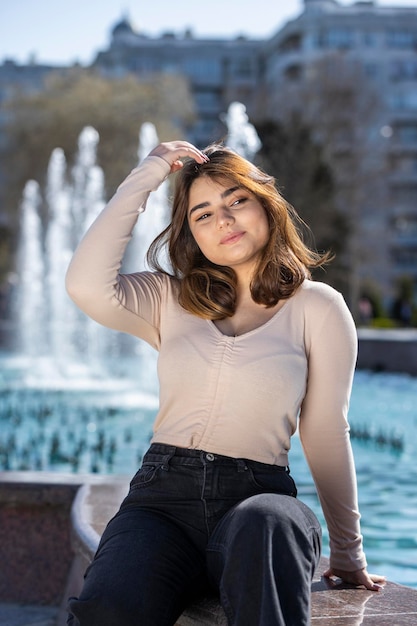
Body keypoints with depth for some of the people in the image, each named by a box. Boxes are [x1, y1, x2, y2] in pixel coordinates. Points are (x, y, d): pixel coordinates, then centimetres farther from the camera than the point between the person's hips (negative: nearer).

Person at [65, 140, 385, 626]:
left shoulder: (317, 307, 9)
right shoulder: (171, 300, 15)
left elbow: (325, 434, 10)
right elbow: (87, 285, -5)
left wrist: (347, 553, 14)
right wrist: (145, 177, 2)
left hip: (258, 495, -1)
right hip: (163, 493, 2)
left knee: (265, 525, -40)